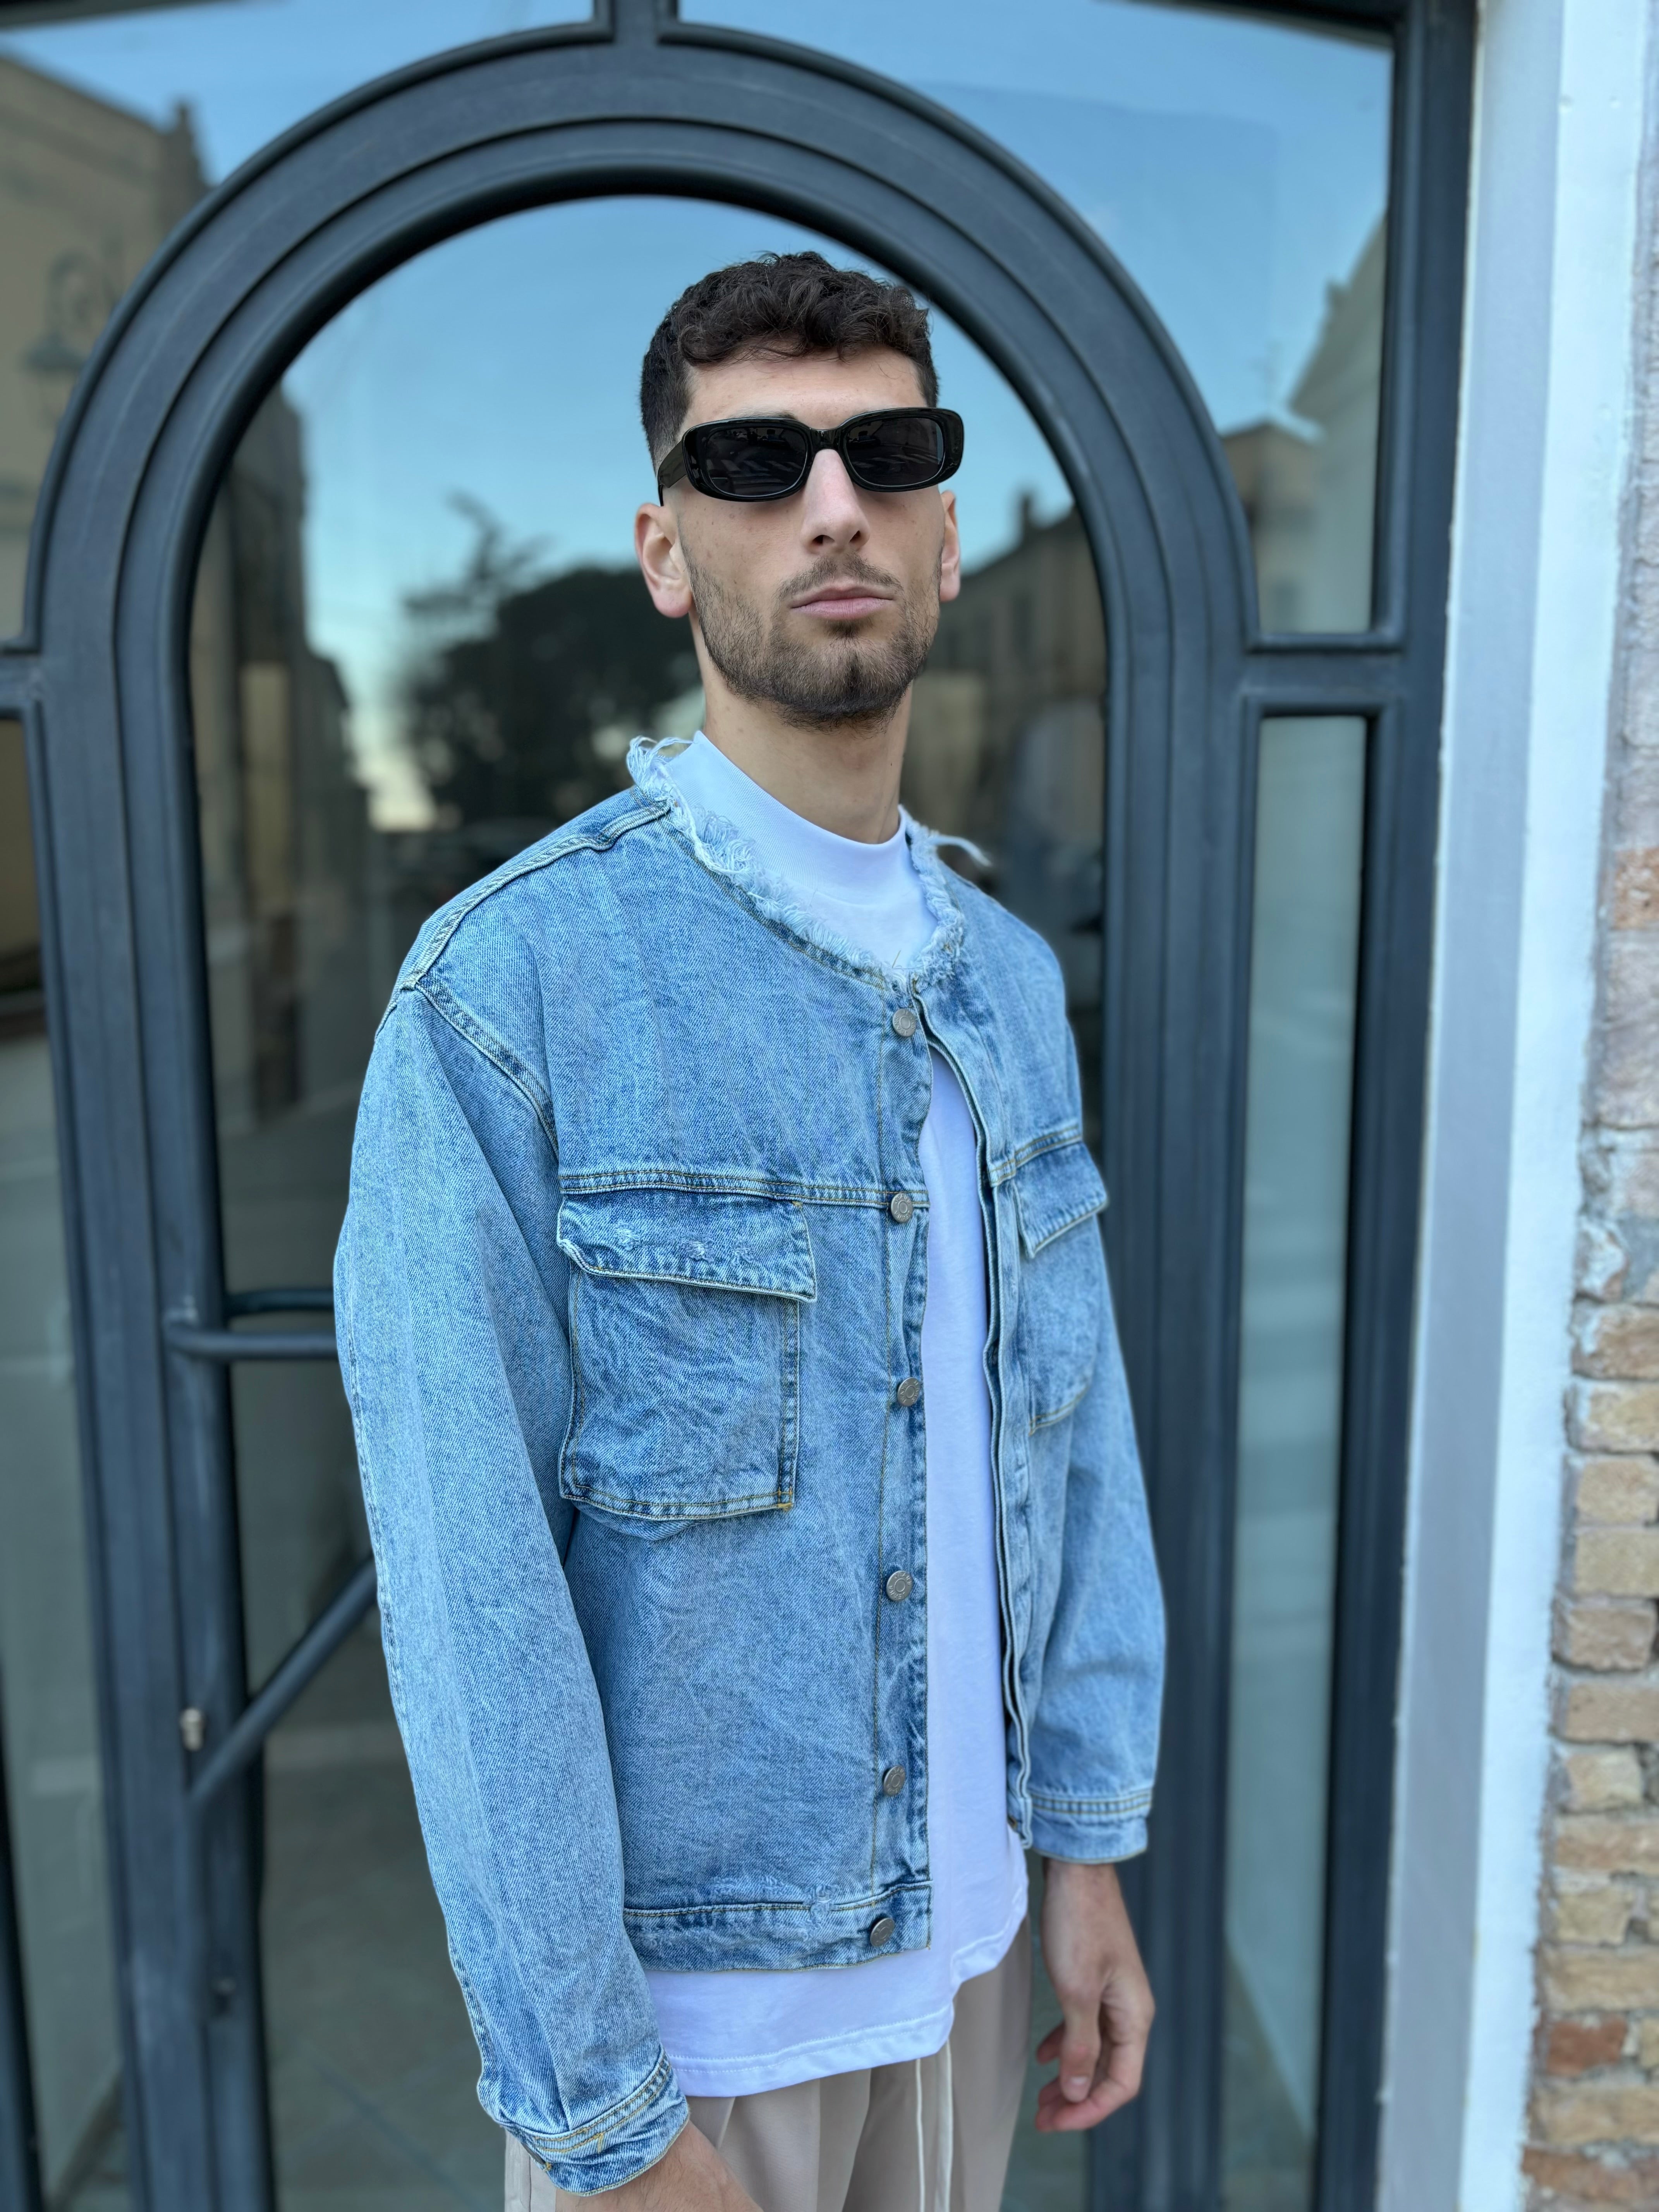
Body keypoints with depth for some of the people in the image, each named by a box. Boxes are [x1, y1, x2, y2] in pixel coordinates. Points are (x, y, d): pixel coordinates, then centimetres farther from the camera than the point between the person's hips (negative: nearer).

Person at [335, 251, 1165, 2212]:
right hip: (680, 1977, -5)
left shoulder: (1010, 979, 0)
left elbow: (1076, 1435, 4)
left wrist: (1087, 1847, 5)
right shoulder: (507, 987, -20)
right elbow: (474, 1600, -19)